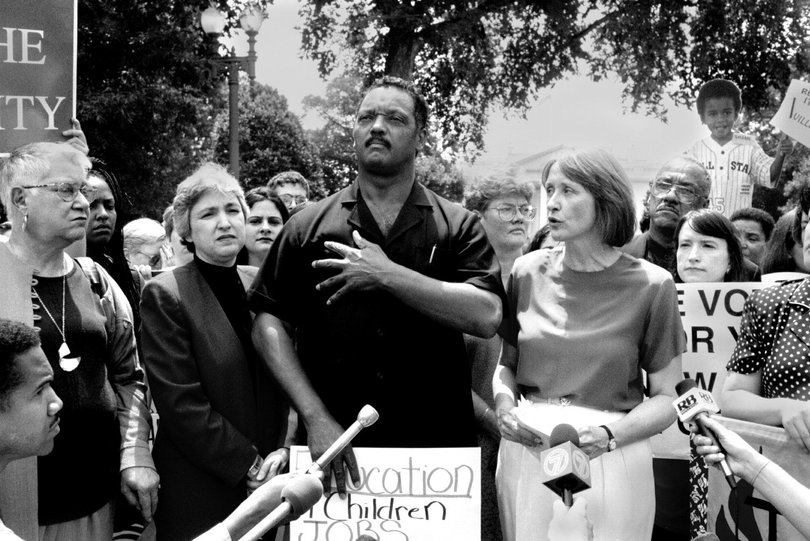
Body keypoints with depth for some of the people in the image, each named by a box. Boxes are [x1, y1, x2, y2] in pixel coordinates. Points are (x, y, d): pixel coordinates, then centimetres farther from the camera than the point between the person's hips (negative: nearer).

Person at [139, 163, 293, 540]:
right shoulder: (165, 295, -9)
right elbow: (181, 403, -14)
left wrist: (282, 450, -4)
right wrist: (249, 465, -13)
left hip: (269, 478, 4)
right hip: (199, 493, -4)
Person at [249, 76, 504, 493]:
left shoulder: (457, 227, 4)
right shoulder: (309, 226, 7)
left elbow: (486, 316, -11)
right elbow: (268, 324, 0)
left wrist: (389, 275, -14)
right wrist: (315, 418, -11)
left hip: (437, 445, 0)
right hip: (332, 446, 1)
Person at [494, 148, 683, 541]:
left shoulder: (649, 285, -6)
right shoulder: (528, 272, 3)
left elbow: (666, 397, -3)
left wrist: (609, 434, -18)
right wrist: (504, 404, -6)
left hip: (610, 461, -2)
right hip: (526, 458, 3)